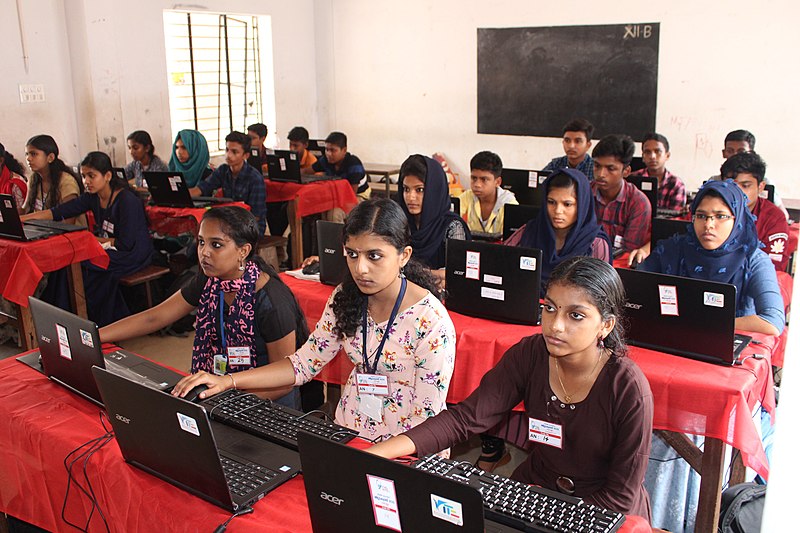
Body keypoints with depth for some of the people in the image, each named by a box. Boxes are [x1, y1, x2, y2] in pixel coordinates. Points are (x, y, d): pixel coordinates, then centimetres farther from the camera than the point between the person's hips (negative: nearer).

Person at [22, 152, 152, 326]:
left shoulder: (127, 201, -19)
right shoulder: (93, 197, 4)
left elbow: (126, 244, -20)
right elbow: (58, 212, -1)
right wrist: (20, 219, -10)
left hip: (133, 254, -7)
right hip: (109, 250, 8)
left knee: (79, 266, -22)